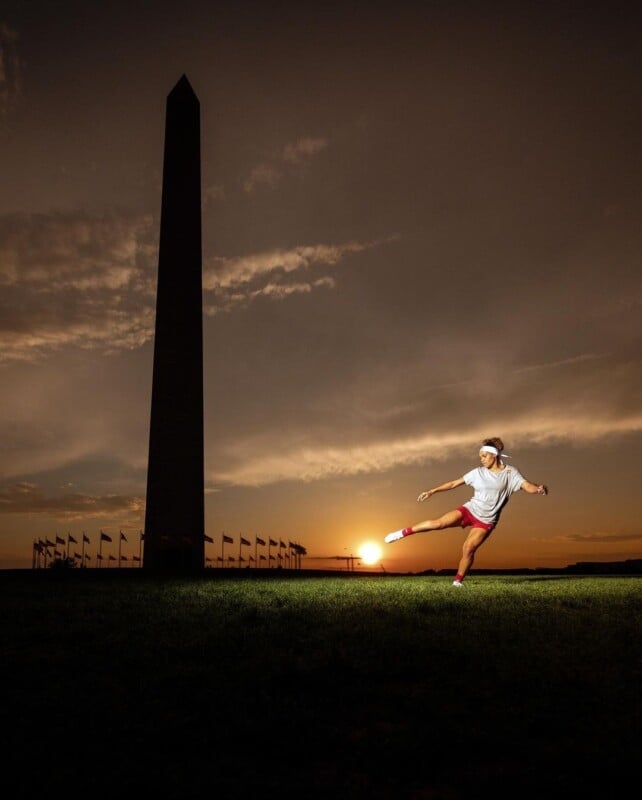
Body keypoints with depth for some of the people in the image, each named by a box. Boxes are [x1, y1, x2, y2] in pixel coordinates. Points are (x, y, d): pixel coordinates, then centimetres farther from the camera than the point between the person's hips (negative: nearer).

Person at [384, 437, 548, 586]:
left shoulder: (510, 473, -3)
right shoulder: (479, 472, 3)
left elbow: (528, 487, -14)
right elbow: (454, 483, 4)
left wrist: (539, 488, -37)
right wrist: (432, 491, 0)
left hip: (486, 521, -1)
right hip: (469, 510, 2)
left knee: (468, 549, -13)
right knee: (438, 523, -17)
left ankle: (458, 580, 6)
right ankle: (404, 533, -6)